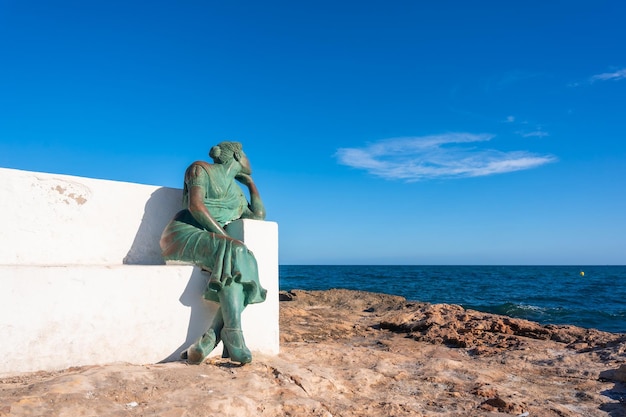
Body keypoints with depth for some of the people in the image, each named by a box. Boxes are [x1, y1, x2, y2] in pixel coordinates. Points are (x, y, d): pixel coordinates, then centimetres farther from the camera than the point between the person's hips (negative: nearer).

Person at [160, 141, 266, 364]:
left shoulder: (237, 195, 28)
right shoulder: (200, 168, 8)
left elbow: (259, 214, 22)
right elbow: (195, 205, -7)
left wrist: (250, 182, 30)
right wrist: (223, 235, -16)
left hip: (210, 243, 6)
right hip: (183, 233, -6)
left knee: (247, 268, -24)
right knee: (234, 251, -34)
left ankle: (210, 338, -34)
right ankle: (233, 336, -38)